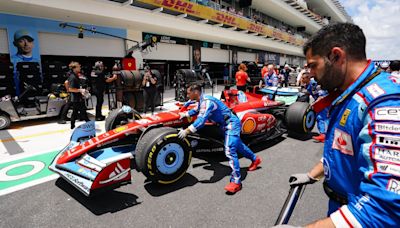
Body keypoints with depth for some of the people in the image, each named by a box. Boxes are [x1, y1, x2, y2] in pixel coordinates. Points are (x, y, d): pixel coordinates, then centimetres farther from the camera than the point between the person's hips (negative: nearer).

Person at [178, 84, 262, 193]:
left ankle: (236, 182, -17)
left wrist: (187, 131, -38)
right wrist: (185, 114, 18)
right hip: (226, 125, 11)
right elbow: (196, 111, 28)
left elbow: (201, 120, -37)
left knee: (230, 151, -20)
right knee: (237, 145, 25)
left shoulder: (207, 101, -26)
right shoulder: (201, 101, 5)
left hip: (231, 124, -11)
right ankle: (255, 159, 48)